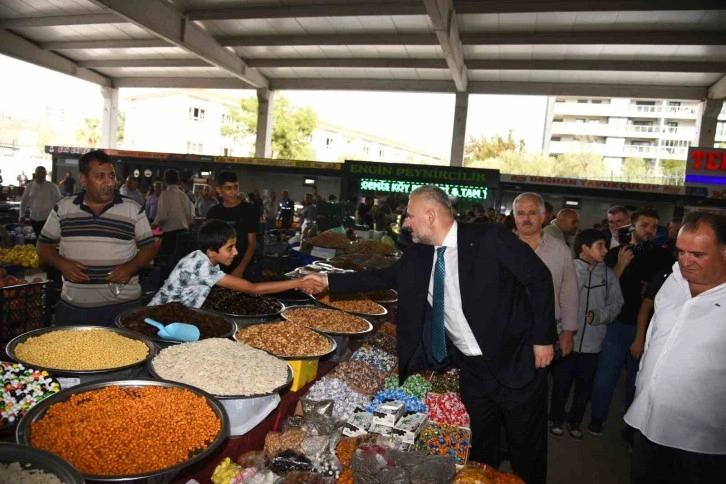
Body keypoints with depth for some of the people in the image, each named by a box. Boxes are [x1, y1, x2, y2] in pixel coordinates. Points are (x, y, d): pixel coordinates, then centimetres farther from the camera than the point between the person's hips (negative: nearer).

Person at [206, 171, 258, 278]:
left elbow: (252, 243, -6)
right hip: (218, 268, 3)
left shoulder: (248, 210, -4)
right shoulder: (213, 212, 6)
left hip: (243, 269, -3)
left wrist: (240, 269, -16)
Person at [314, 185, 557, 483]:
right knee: (480, 451, 20)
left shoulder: (490, 239, -17)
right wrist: (328, 281, 7)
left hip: (516, 363, -5)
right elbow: (382, 278, 9)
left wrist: (543, 338, -13)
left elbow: (539, 278, -12)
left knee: (527, 453, 13)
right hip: (473, 369, 5)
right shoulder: (419, 255, 1)